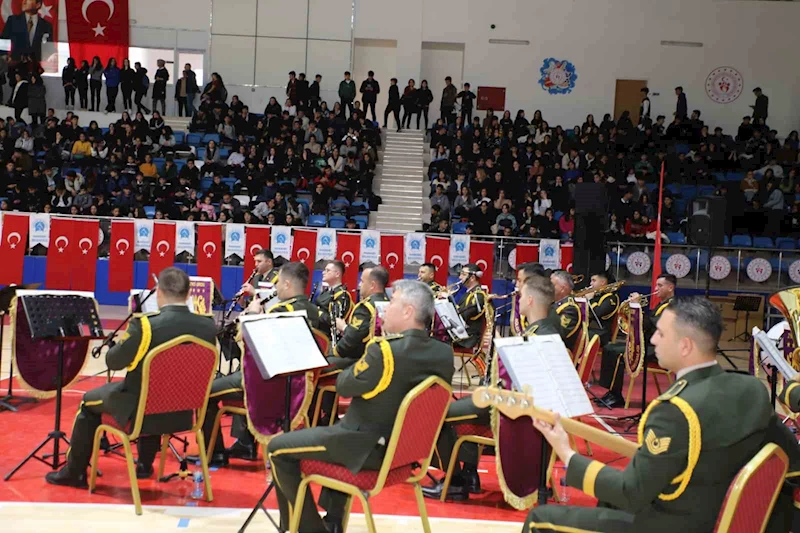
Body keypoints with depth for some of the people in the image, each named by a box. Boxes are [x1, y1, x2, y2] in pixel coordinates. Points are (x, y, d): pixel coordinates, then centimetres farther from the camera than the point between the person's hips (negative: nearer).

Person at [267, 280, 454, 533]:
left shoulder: (386, 350, -28)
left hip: (368, 448, -8)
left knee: (278, 449, 6)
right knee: (336, 428, 36)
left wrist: (368, 357, 3)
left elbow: (343, 386, -13)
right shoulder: (444, 353, -6)